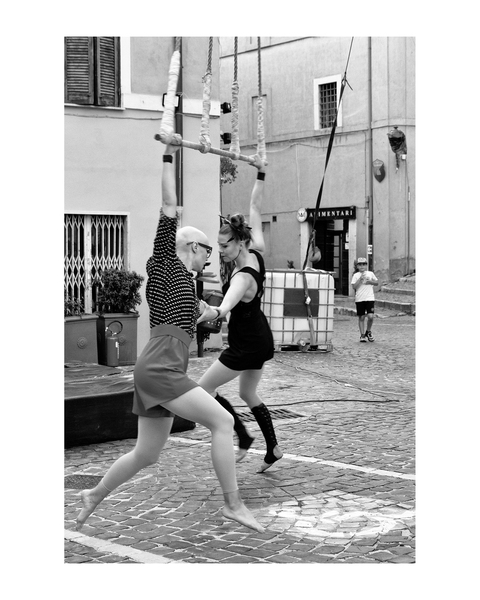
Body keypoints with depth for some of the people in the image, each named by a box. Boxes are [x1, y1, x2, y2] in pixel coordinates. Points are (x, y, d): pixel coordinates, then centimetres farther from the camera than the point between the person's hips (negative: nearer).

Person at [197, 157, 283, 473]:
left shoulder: (243, 277, -28)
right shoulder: (256, 253, -4)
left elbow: (229, 302, -52)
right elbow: (255, 209, 6)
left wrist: (216, 312, -73)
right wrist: (261, 174, 6)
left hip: (247, 345, -10)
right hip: (261, 339, 10)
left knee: (204, 388, -2)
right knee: (248, 394, 24)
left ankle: (243, 437, 4)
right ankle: (273, 449, 27)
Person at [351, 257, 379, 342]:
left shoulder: (370, 274, 9)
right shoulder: (356, 275, 4)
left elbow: (377, 283, 13)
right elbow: (354, 286, -4)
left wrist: (370, 281, -4)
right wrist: (360, 279, -13)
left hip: (370, 298, 1)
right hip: (359, 299, 0)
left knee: (370, 316, -10)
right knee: (361, 317, 2)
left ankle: (368, 332, 14)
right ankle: (362, 335, 10)